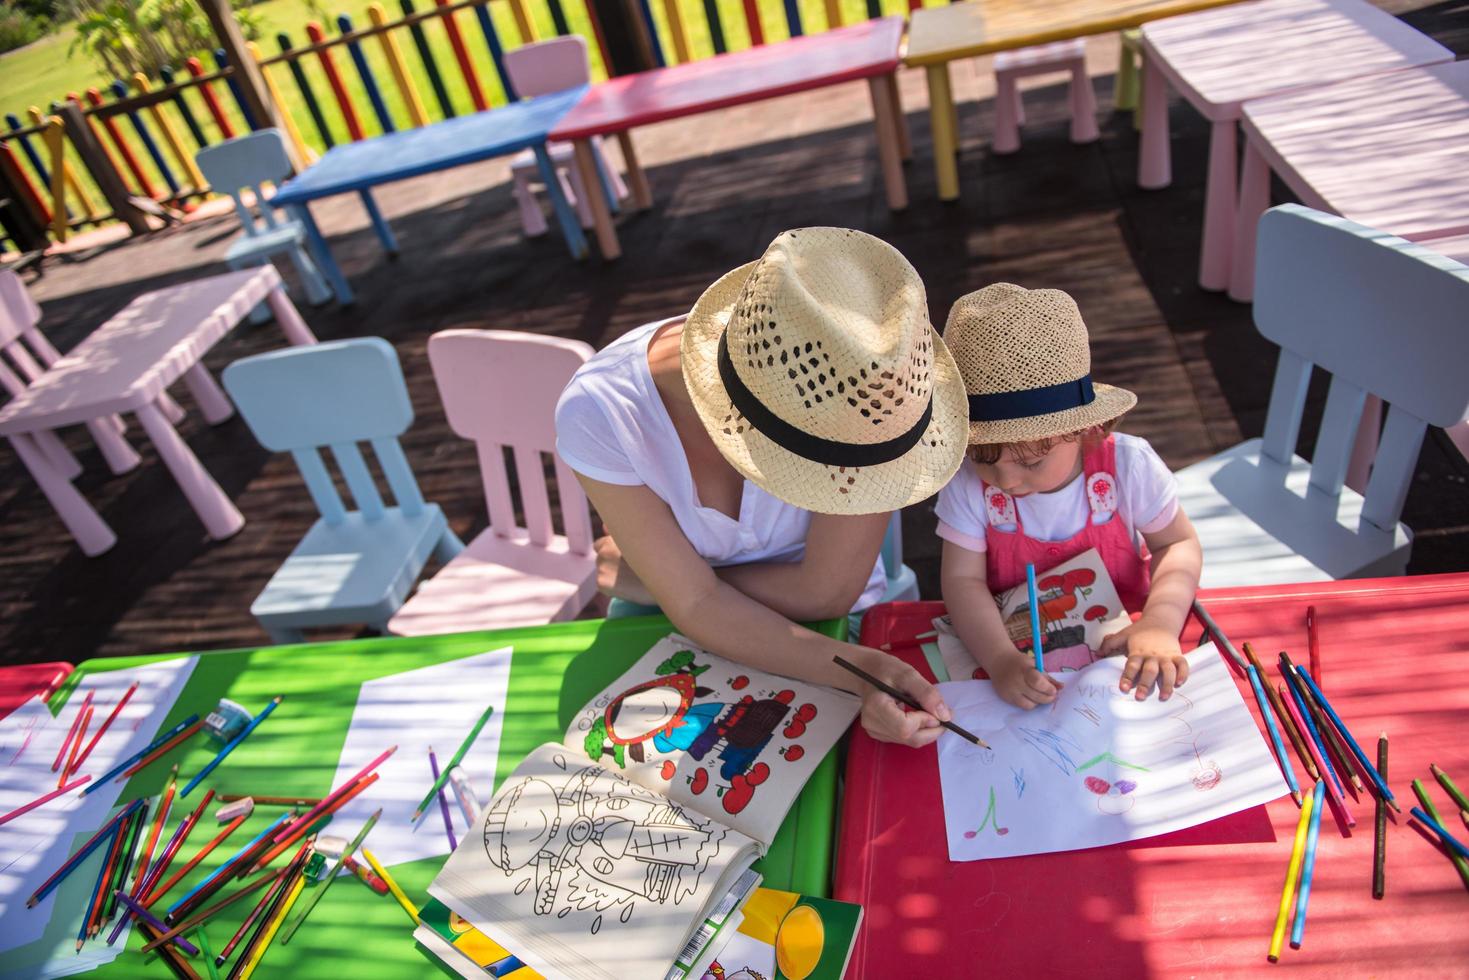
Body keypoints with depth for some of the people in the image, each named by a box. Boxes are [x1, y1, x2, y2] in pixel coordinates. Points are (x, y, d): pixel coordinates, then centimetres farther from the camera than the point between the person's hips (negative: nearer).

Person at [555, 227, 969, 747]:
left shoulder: (855, 384, -28)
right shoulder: (601, 412, -28)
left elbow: (827, 592, -19)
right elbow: (696, 606, -23)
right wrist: (855, 670, -33)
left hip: (819, 623, 1)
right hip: (672, 630, 0)